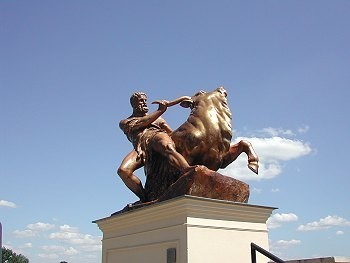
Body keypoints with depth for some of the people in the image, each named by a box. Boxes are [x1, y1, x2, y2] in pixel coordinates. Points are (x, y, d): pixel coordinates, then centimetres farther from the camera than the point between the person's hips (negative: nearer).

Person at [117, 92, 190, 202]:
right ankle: (144, 198, -18)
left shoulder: (157, 118, 37)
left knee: (168, 149, -40)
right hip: (140, 147, 0)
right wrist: (160, 110, 4)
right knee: (123, 170, -28)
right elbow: (141, 123, 7)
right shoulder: (124, 123, 28)